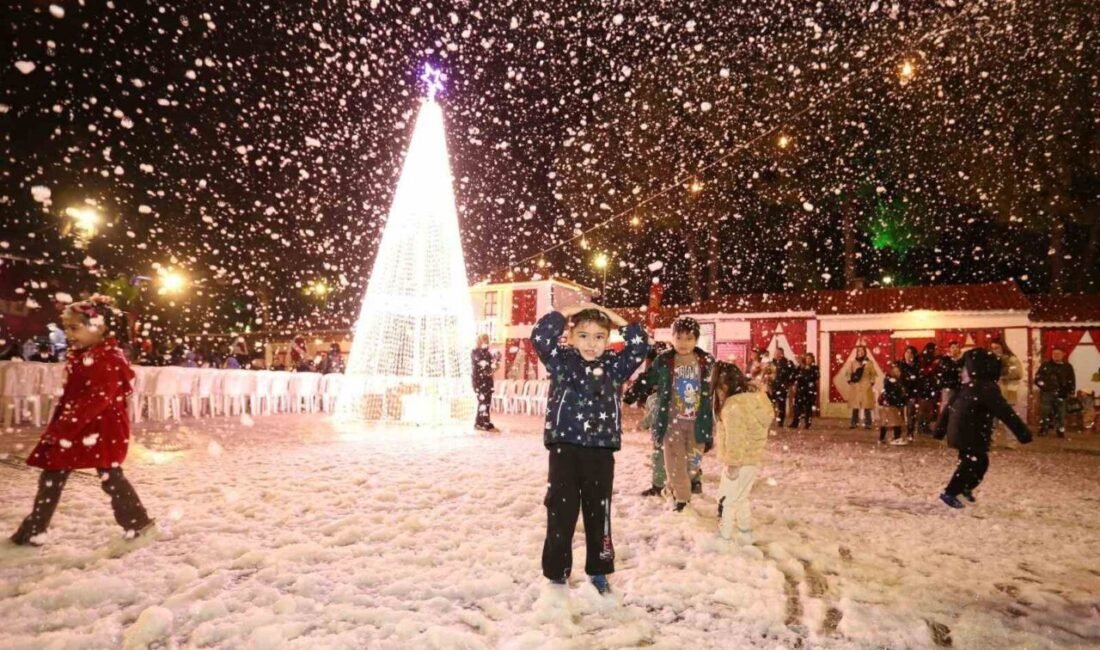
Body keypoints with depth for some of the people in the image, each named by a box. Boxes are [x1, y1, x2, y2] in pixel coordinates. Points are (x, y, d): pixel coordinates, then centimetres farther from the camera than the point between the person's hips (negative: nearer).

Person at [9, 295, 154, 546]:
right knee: (51, 476, 13)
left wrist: (63, 427, -25)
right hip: (72, 428, 9)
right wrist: (56, 426, 11)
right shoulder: (77, 356, 11)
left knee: (110, 477, 0)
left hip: (101, 428, -9)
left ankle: (137, 521, 13)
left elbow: (98, 399, -25)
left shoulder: (109, 359, -19)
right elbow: (69, 396, 17)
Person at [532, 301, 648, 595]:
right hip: (565, 448, -2)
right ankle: (557, 575, 17)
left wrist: (614, 317, -1)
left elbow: (640, 346, -1)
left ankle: (598, 572, 29)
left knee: (599, 515, 13)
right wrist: (568, 312, -8)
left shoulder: (614, 366, 7)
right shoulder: (561, 361, 1)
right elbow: (540, 336, -14)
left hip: (601, 451, 2)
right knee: (561, 514, 4)